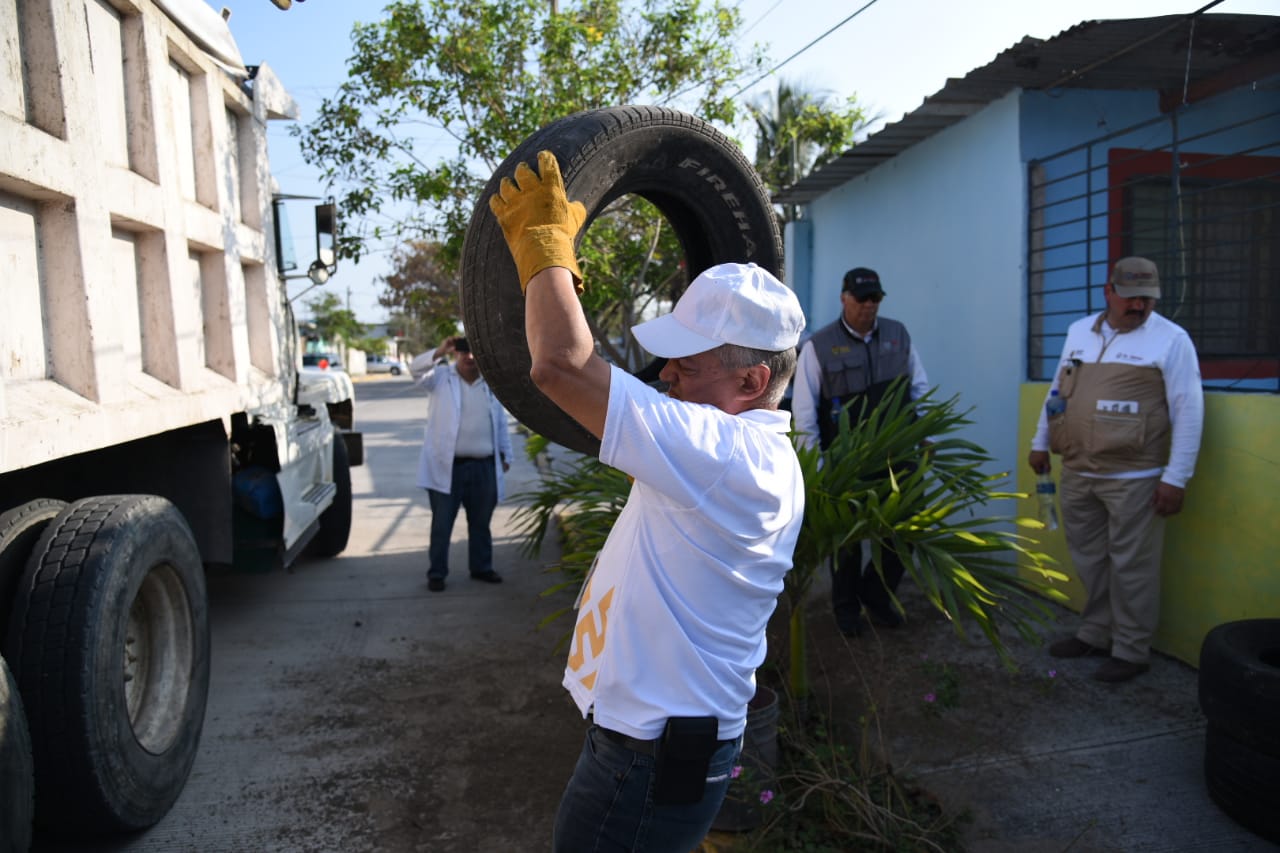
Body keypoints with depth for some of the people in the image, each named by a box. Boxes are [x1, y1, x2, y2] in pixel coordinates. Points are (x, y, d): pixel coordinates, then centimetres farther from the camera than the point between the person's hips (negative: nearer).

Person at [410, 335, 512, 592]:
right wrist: (439, 352, -34)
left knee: (481, 522, 14)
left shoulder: (490, 383, 12)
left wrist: (505, 454, 17)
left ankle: (481, 567, 28)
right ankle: (436, 573, 12)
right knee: (442, 524, 2)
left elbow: (501, 423, 18)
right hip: (446, 466, -4)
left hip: (484, 467, 4)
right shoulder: (441, 377, 1)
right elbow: (416, 370, -19)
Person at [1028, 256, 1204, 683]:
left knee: (1130, 566, 2)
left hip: (1133, 478, -5)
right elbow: (1058, 390, 19)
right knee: (1089, 559, 15)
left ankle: (1131, 651, 15)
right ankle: (1095, 633, 30)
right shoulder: (1079, 331, 10)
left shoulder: (1171, 339, -7)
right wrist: (1040, 442, 17)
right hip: (1077, 473, 6)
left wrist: (1176, 477, -13)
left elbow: (1188, 411, -9)